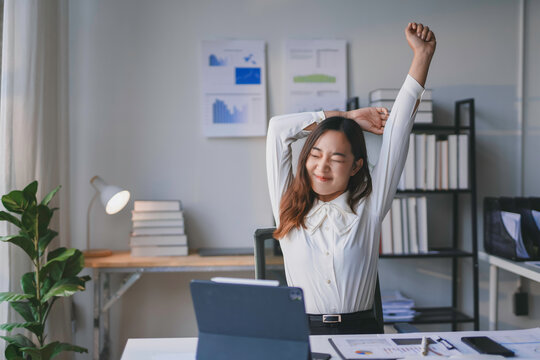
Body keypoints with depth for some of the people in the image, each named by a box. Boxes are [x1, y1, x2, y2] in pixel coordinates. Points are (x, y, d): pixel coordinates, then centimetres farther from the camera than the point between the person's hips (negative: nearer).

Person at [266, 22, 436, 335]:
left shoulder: (368, 209, 6)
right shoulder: (289, 209, 9)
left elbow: (397, 131, 5)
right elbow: (278, 128, 8)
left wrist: (423, 54, 6)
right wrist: (348, 117, 12)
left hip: (360, 332, 0)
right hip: (302, 333, 1)